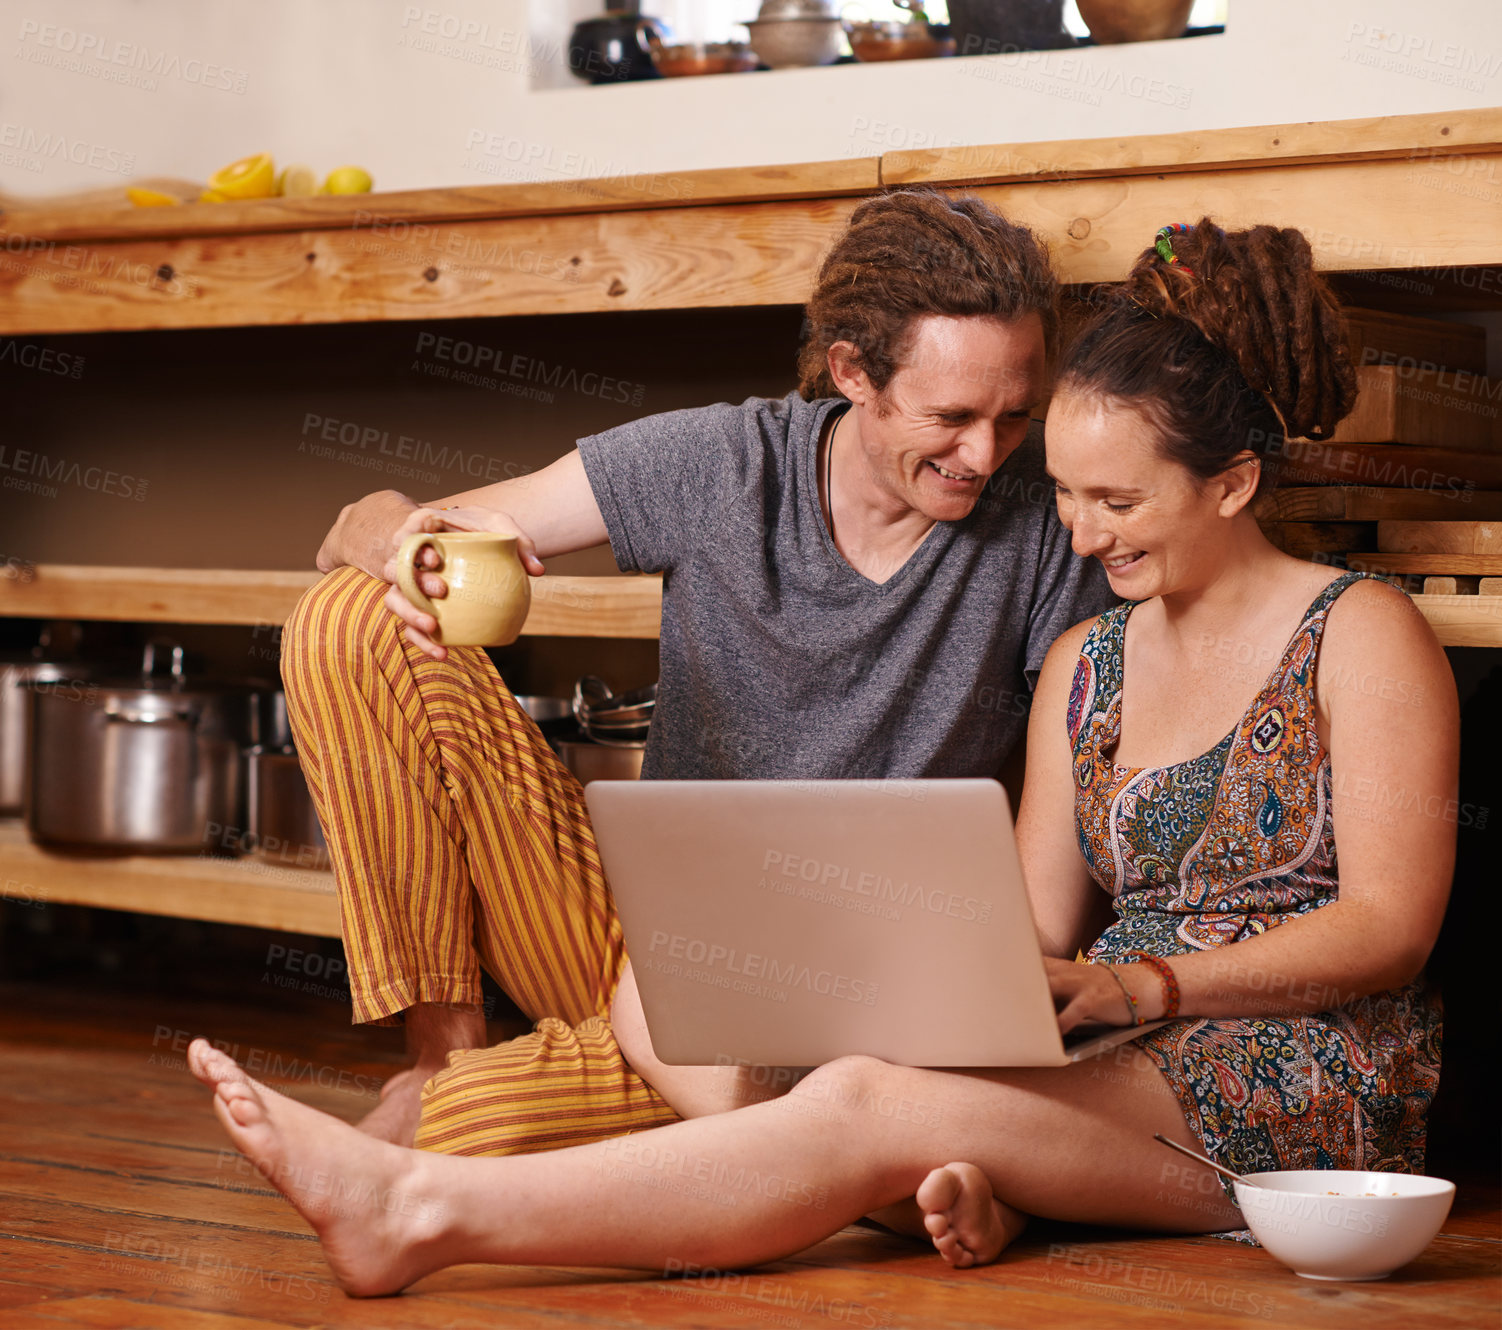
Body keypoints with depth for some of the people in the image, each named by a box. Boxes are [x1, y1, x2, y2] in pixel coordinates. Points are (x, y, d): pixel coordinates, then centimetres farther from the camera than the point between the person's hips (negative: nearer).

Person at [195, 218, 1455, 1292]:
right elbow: (1032, 937, 10)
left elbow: (1389, 928, -7)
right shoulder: (1082, 663, 19)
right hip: (1120, 1078, 7)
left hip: (1312, 1086, -6)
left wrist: (1146, 982, -20)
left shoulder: (1362, 635, 2)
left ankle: (425, 1210, -37)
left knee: (867, 1104, -30)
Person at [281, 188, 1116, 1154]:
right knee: (352, 620, -15)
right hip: (630, 936, 4)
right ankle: (447, 1050, -9)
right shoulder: (720, 463, -5)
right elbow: (361, 530, -2)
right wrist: (408, 541, -27)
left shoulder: (1046, 521, -9)